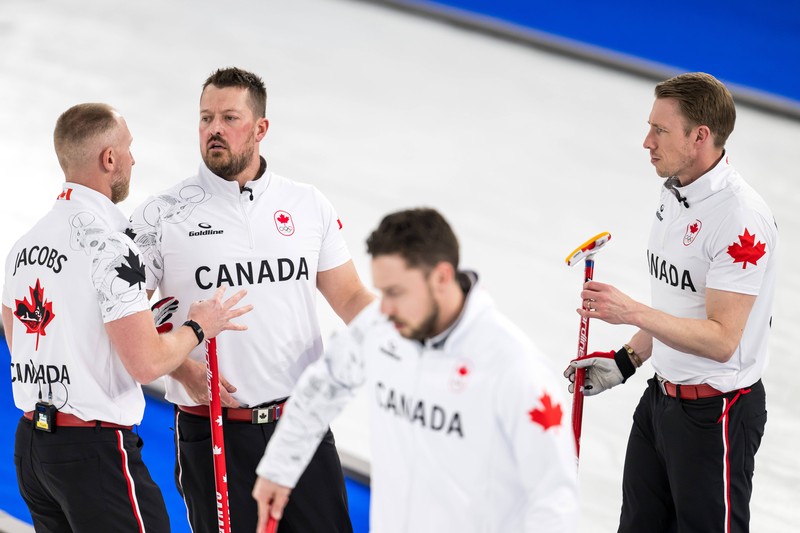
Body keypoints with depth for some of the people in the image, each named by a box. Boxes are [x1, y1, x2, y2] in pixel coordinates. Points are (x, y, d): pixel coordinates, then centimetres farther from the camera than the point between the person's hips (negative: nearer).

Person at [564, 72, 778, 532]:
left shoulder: (741, 218, -24)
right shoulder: (674, 194, 6)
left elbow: (720, 340, -26)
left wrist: (632, 312, -33)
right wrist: (625, 362, 13)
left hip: (716, 413, -9)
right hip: (661, 398, 9)